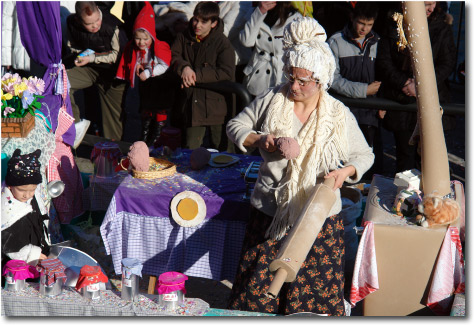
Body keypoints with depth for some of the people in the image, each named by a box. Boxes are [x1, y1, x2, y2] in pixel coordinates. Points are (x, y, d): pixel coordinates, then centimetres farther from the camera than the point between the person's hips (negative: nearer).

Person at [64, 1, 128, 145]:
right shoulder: (72, 23, -12)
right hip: (88, 69, 3)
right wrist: (82, 55, -11)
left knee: (114, 115, -1)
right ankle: (77, 124, -7)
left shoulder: (112, 25, -26)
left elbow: (117, 55, -16)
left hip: (111, 72, -3)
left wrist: (91, 58, -21)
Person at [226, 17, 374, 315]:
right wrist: (258, 140, -10)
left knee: (316, 294, 3)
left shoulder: (340, 115, -4)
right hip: (270, 211, 2)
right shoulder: (271, 100, -2)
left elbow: (364, 155, 8)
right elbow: (235, 126, 10)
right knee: (257, 291, 8)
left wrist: (345, 171, -14)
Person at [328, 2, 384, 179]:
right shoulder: (336, 41, 0)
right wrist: (363, 90, -10)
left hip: (370, 112, 3)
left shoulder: (377, 43, 11)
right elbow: (332, 78, -6)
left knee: (374, 164, 1)